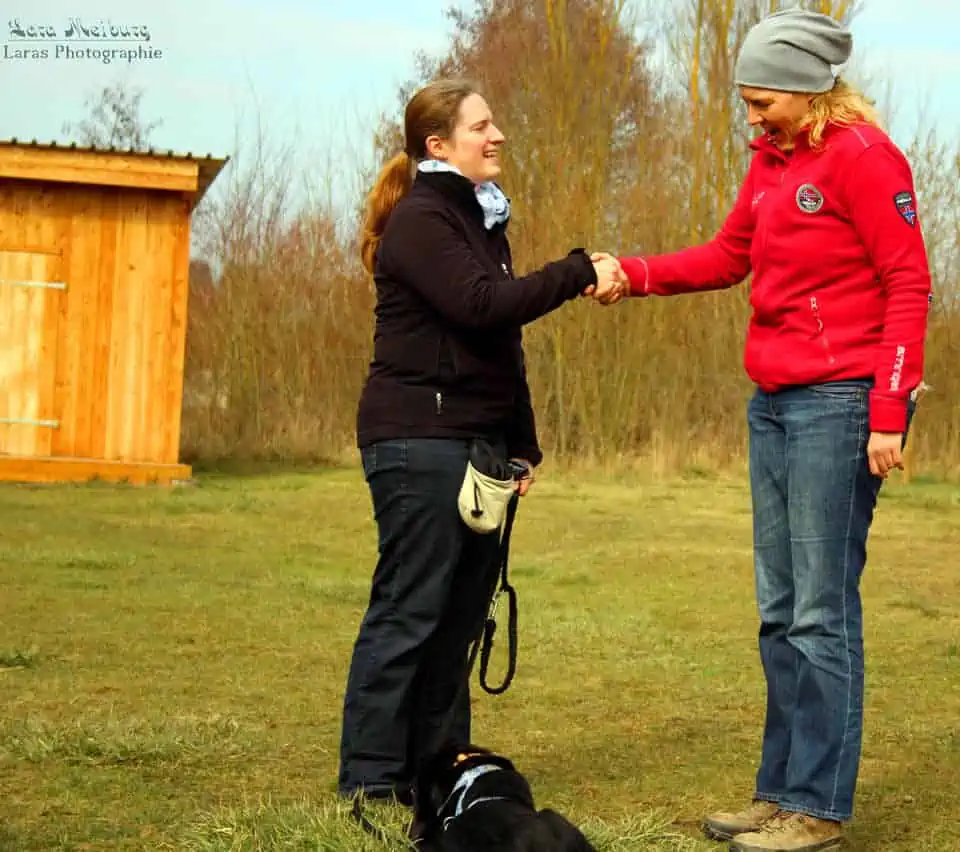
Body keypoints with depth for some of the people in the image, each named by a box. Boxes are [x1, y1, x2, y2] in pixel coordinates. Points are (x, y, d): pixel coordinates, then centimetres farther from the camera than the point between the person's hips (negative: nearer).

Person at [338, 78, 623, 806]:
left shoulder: (482, 219, 20)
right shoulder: (419, 219, -8)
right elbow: (480, 305, -22)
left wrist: (523, 446, 17)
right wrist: (578, 273, -17)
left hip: (479, 439, 9)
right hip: (420, 439, -9)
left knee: (459, 615, 7)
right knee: (408, 611, -8)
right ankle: (372, 784, -4)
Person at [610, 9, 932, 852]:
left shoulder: (863, 156, -10)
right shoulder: (771, 159, 14)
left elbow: (909, 284, -12)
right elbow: (727, 256, 22)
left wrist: (889, 413, -17)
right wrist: (634, 273, 7)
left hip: (838, 403, -9)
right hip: (774, 402, 9)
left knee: (822, 613, -5)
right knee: (780, 613, 11)